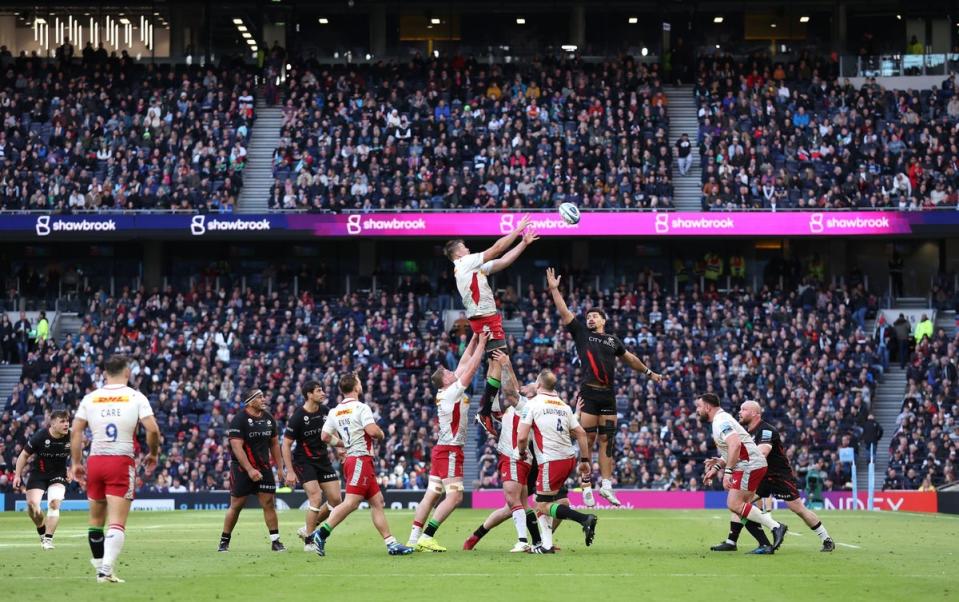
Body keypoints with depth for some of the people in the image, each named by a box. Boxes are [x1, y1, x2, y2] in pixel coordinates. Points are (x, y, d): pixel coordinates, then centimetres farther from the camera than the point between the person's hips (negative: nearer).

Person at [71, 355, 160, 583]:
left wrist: (76, 463, 9)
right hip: (122, 462, -3)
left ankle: (100, 567, 26)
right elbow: (153, 429, -8)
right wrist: (153, 454, 8)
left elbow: (75, 431, 2)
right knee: (117, 523, -5)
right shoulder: (136, 397, -1)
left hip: (95, 461, 3)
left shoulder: (90, 398, 6)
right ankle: (106, 570, -19)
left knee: (96, 520, 18)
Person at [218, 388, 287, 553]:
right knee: (236, 505, 0)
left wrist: (280, 468, 13)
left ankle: (275, 541, 0)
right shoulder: (239, 419, -12)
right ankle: (224, 541, 12)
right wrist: (250, 470, -24)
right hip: (242, 468, -5)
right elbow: (237, 447, -18)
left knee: (269, 503, -3)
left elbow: (274, 444, 17)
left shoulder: (268, 418, 8)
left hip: (263, 467, 5)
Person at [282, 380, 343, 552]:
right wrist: (290, 472, -17)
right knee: (316, 499, -18)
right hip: (304, 462, -6)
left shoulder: (325, 412, 0)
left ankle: (308, 529, 19)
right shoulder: (297, 417, -17)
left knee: (336, 500, 1)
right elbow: (286, 444, -14)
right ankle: (308, 542, -4)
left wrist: (338, 447, 2)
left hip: (323, 460, 6)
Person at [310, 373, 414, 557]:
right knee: (351, 502, -14)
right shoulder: (361, 408, -10)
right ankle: (321, 533, -19)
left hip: (351, 458, 9)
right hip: (361, 459, -9)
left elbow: (325, 437, 13)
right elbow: (372, 431, -21)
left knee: (377, 501, 7)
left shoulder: (334, 411, 12)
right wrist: (381, 434, 1)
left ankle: (391, 543, 4)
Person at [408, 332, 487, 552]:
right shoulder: (452, 393, -11)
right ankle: (426, 537, -16)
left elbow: (464, 364, 19)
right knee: (455, 496, -11)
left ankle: (414, 538, 2)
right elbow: (471, 368, -13)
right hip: (450, 451, -9)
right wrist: (481, 344, -5)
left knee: (432, 496, 6)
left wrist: (474, 340, 17)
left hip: (443, 450, 9)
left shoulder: (445, 392, 12)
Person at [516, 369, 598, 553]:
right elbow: (581, 434, 10)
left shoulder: (533, 404, -6)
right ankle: (546, 544, 11)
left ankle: (585, 519, -17)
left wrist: (521, 452, 8)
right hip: (569, 459, 7)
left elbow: (522, 436, -12)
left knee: (543, 506, 1)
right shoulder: (564, 406, 12)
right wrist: (585, 460, 15)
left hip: (551, 462, -7)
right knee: (541, 500, 18)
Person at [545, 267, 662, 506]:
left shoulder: (613, 340, 18)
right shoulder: (581, 333, 8)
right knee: (587, 440, -5)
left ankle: (606, 485, 5)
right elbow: (564, 312, 2)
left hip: (608, 395, 4)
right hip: (589, 394, -3)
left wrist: (649, 372, 41)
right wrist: (554, 289, -6)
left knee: (606, 440, 3)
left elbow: (629, 358, 33)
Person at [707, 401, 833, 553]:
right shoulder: (744, 432, 3)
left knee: (799, 510, -6)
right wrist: (717, 466, -9)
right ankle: (731, 542, -4)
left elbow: (761, 454, -38)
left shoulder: (766, 431, -23)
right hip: (762, 476, 7)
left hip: (781, 476, -7)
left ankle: (827, 540, 7)